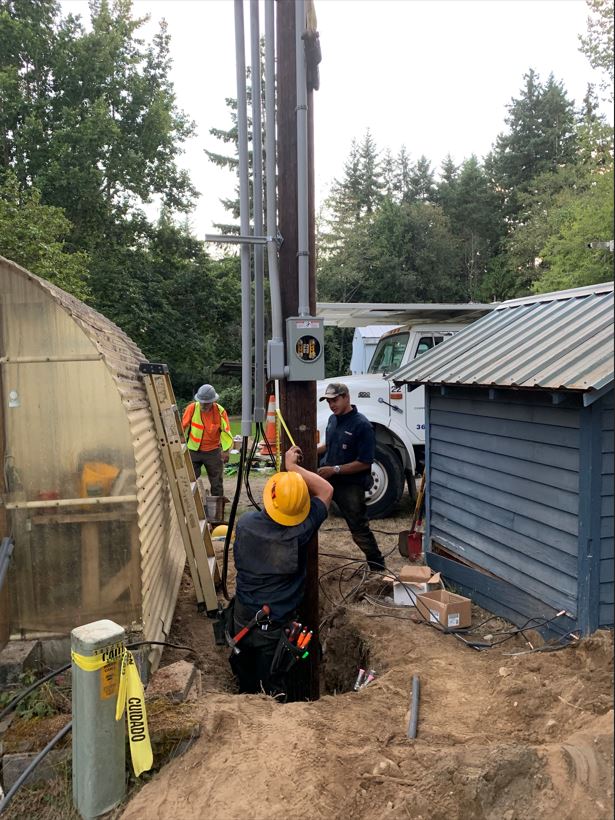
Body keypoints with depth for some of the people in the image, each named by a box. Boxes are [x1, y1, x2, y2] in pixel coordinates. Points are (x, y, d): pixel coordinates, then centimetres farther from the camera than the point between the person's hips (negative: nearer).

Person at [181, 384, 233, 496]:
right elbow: (183, 427, -6)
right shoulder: (192, 408, -11)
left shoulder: (220, 411, -10)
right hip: (193, 451, 0)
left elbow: (226, 431, -6)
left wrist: (226, 451, -10)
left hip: (213, 452, 0)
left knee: (217, 483, 10)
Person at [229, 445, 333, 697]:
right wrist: (293, 467, -7)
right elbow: (326, 490, -13)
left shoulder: (245, 523, -19)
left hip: (243, 619, 3)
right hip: (276, 626, -3)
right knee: (271, 690, 16)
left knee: (246, 681, 27)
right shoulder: (299, 531, -27)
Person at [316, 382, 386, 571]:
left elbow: (364, 463, -20)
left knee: (359, 529, 1)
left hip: (351, 485, -7)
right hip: (328, 479, 7)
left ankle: (378, 567, 18)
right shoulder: (333, 419, 6)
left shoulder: (362, 425, -18)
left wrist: (335, 469, -22)